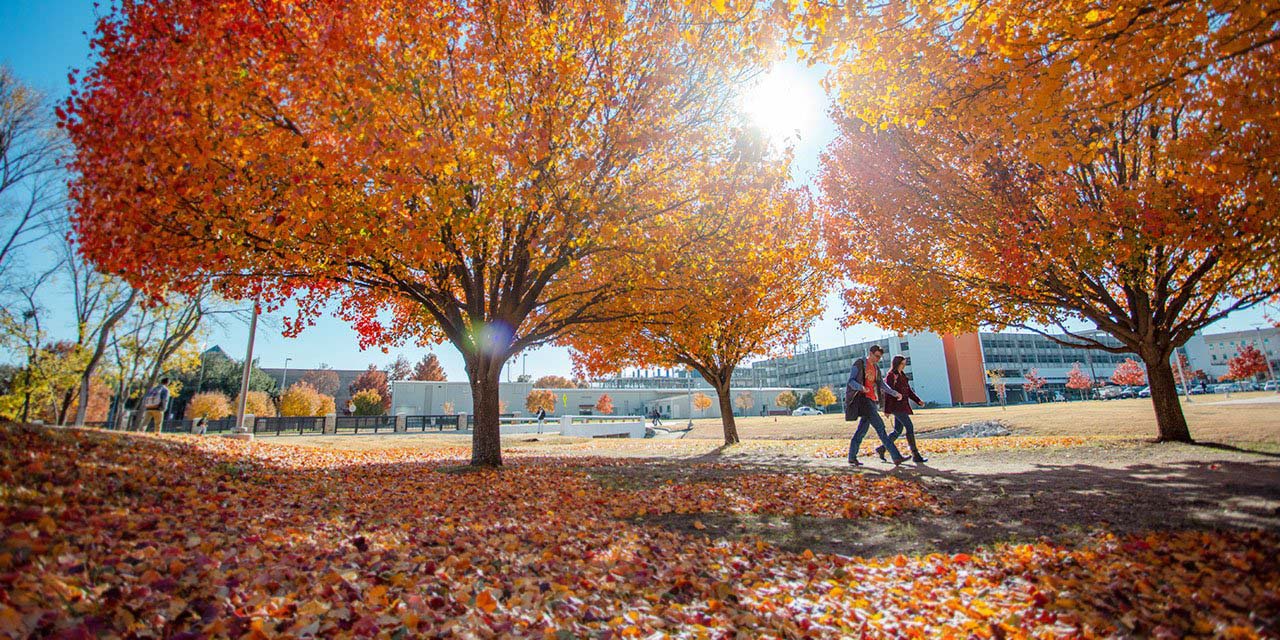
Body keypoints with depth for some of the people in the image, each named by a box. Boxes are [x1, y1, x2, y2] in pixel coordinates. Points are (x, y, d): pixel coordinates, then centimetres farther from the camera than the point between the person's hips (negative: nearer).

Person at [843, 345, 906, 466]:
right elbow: (851, 381, -11)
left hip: (872, 401, 8)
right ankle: (896, 456, -11)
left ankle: (852, 457, 14)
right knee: (880, 426, -11)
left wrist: (895, 393, 4)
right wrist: (861, 387, -30)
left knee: (862, 430, 8)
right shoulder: (859, 364, -5)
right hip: (863, 398, -8)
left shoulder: (876, 367, 19)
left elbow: (882, 384, 18)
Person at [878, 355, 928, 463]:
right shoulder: (891, 376, -10)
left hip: (902, 406, 9)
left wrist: (918, 400, 5)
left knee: (898, 430, 10)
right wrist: (887, 410, -16)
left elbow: (908, 391, 19)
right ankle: (915, 455, -5)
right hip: (896, 406, -9)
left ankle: (881, 449, 19)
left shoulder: (902, 375, 17)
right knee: (910, 427, -10)